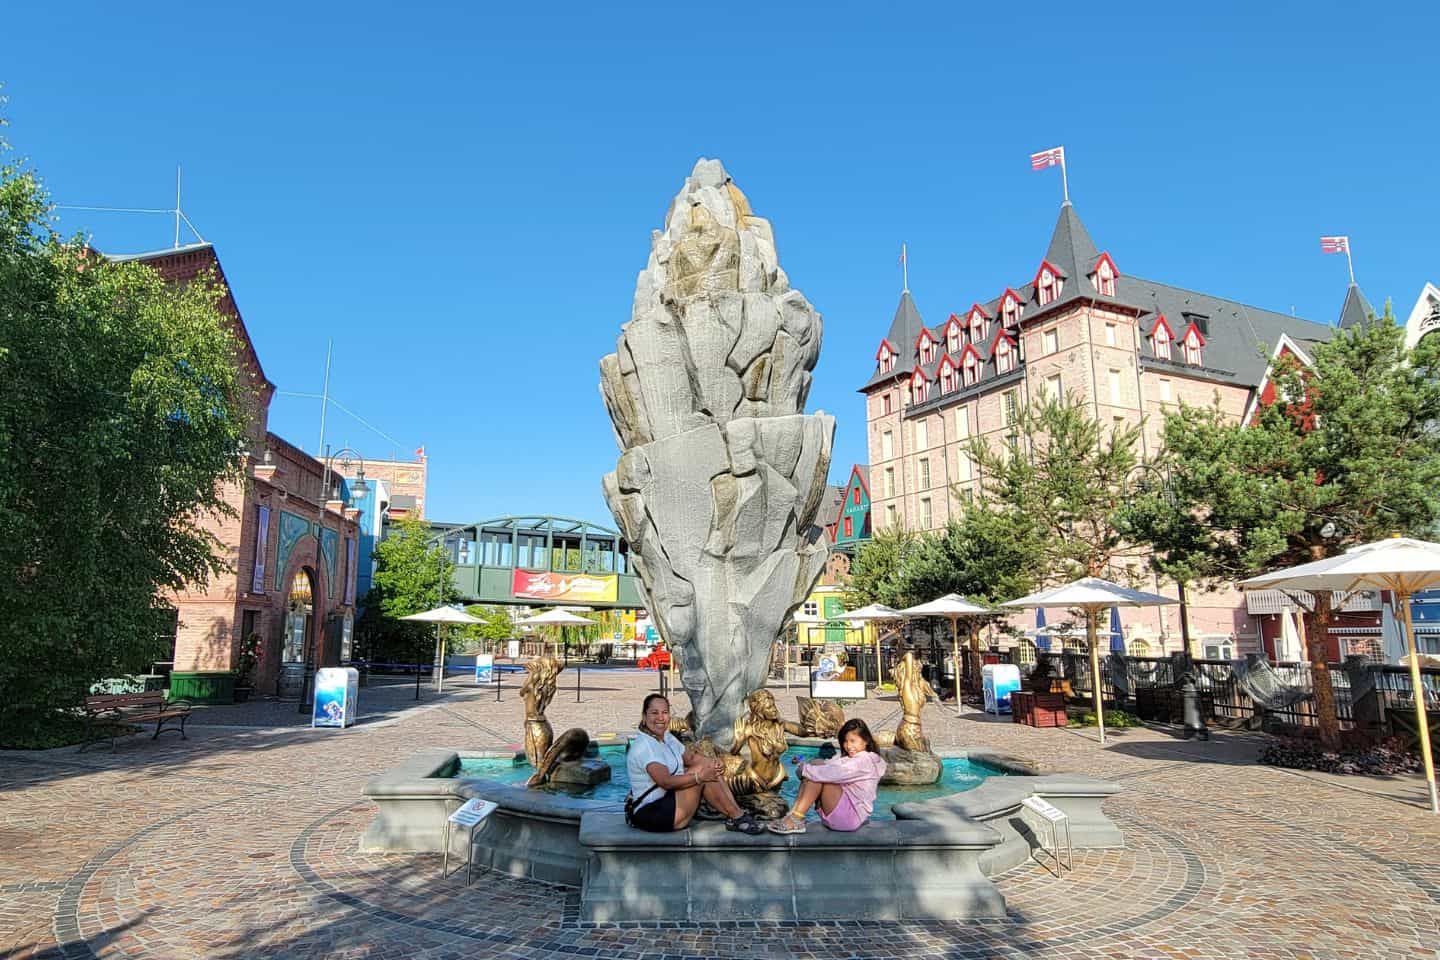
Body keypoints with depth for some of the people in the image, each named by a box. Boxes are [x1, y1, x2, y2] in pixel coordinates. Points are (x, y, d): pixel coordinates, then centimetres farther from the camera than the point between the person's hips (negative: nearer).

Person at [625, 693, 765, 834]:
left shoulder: (667, 737, 12)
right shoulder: (642, 747, -19)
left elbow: (690, 757, 10)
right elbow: (666, 781, -28)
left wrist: (713, 762, -10)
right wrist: (700, 776, -27)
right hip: (651, 814, -10)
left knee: (711, 772, -3)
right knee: (701, 769, -18)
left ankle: (732, 818, -8)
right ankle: (737, 817, -9)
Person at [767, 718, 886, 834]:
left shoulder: (867, 760, -12)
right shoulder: (848, 758, 19)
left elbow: (834, 773, -24)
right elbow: (828, 765, 5)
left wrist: (804, 769, -16)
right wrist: (803, 765, -12)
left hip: (851, 816, -9)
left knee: (822, 774, -21)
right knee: (815, 765, -6)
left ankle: (796, 819, -23)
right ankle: (793, 815, -17)